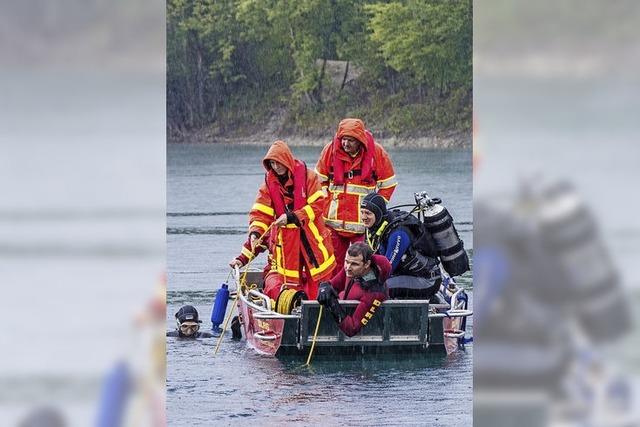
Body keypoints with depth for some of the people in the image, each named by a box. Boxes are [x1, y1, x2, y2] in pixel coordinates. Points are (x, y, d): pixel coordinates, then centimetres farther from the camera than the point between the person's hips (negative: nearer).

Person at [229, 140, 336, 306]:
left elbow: (317, 205, -11)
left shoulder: (307, 176, -4)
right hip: (285, 239, 2)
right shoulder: (269, 183, 5)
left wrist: (292, 217, -20)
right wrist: (255, 233, -17)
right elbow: (260, 213, 1)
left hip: (310, 234, -2)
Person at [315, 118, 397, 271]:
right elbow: (320, 180, 12)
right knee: (334, 263, 7)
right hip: (334, 219, 2)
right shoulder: (330, 150, -1)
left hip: (364, 221, -2)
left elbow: (388, 184, 5)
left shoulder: (377, 153, -6)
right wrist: (325, 202, 4)